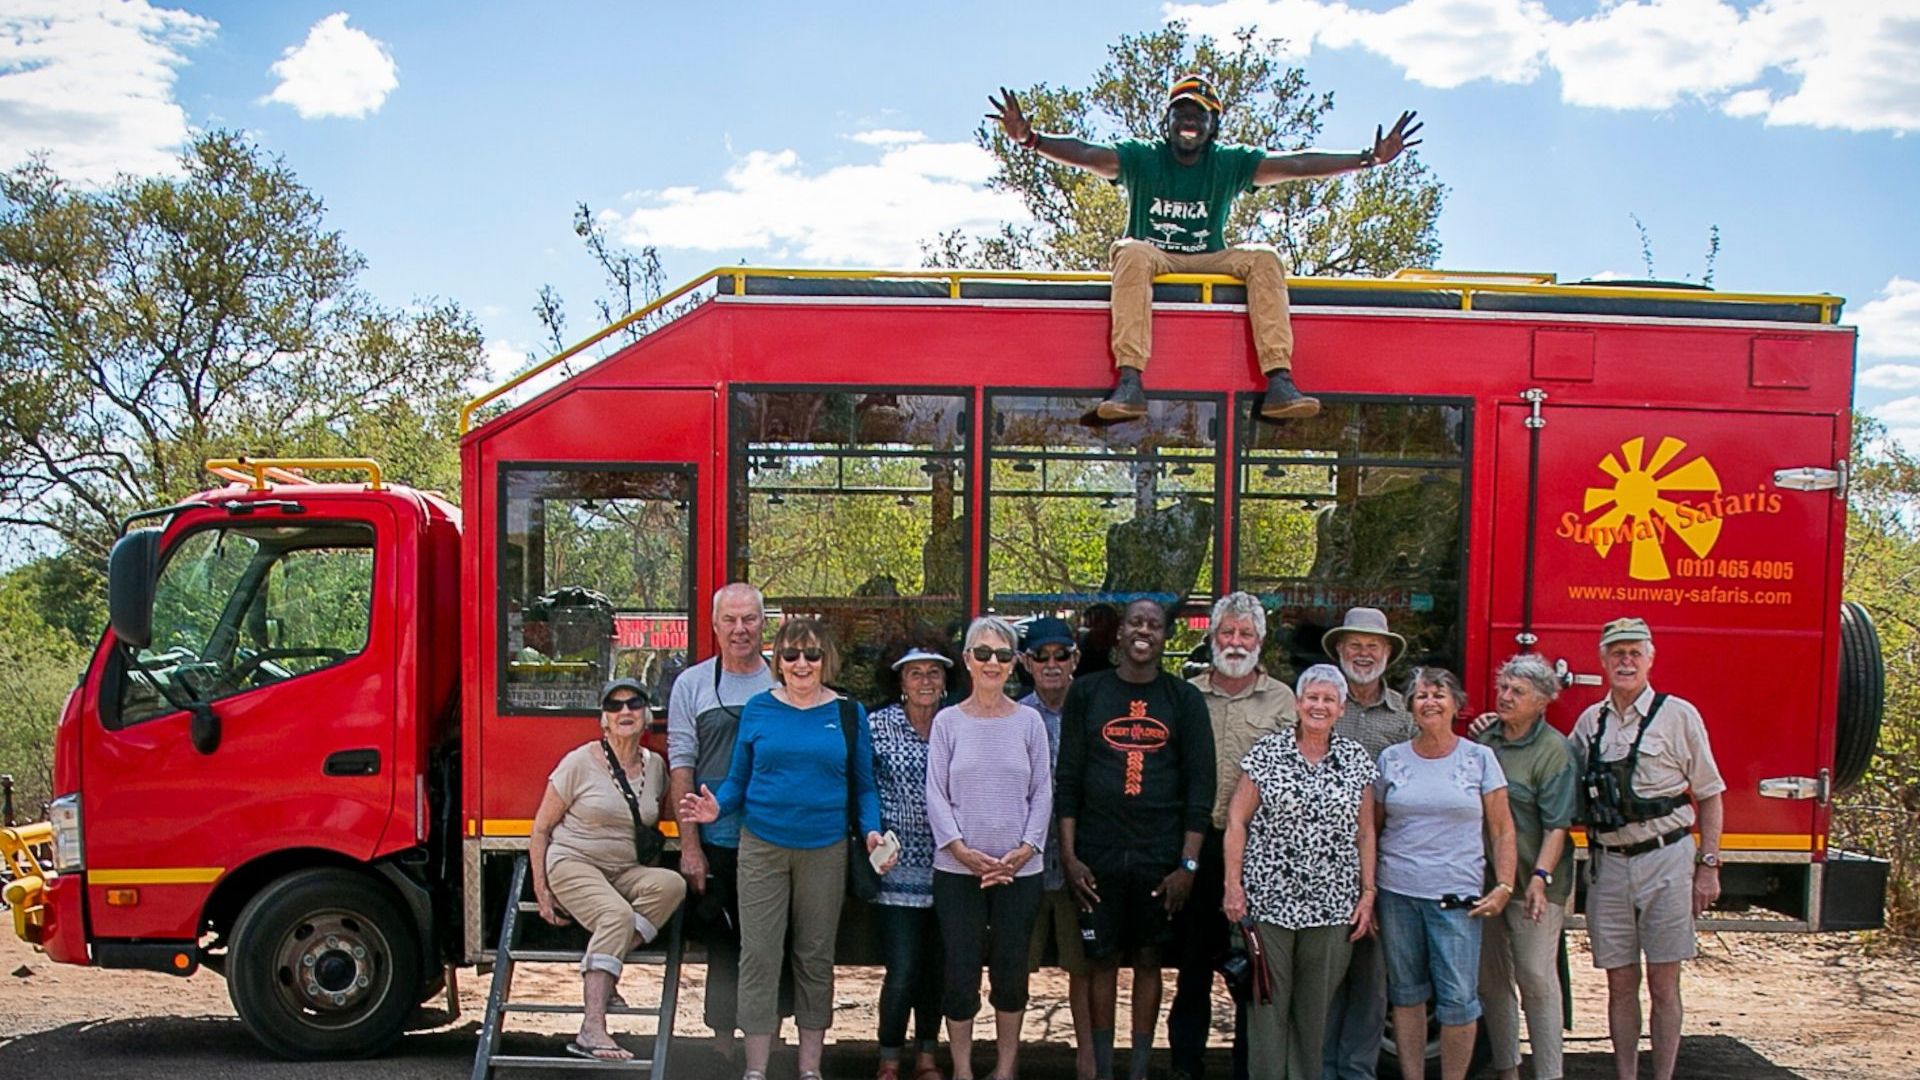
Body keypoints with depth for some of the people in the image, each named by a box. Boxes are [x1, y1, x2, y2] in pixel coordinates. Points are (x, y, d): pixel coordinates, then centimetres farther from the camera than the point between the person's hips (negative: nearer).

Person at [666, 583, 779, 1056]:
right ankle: (723, 1044, 21)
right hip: (716, 843, 0)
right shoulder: (692, 684, 3)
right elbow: (681, 765, 0)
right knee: (722, 948, 8)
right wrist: (689, 845, -6)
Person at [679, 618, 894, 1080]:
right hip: (763, 846, 0)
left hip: (824, 850, 1)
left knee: (815, 956, 10)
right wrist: (717, 807, -14)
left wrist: (872, 831, -8)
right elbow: (738, 779, 6)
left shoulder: (849, 714, 3)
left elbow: (863, 786, 8)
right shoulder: (759, 709, 2)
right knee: (758, 955, 0)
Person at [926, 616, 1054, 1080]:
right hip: (958, 868, -1)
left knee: (1011, 971, 7)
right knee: (961, 971, 1)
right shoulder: (948, 721, 2)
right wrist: (963, 850, -11)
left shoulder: (1029, 721, 4)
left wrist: (1025, 849, -8)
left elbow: (1042, 793, 4)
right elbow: (936, 794, -1)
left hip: (1020, 869, 1)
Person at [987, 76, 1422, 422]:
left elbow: (1296, 164, -2)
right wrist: (1029, 139, -30)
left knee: (1263, 257, -25)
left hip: (1210, 263, 2)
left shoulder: (1231, 163, 6)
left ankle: (1279, 381, -38)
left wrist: (1369, 158, -11)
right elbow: (1085, 153, -13)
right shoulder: (1141, 158, 1)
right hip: (1153, 257, -2)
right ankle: (1130, 381, -49)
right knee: (1131, 252, -35)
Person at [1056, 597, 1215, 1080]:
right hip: (1098, 854, 0)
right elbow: (1067, 778, 2)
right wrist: (1069, 855, -4)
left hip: (1160, 855, 0)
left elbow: (1200, 785, 0)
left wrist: (1188, 864, -6)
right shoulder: (1087, 692, 3)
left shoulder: (1184, 699, 3)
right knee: (1102, 959, 5)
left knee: (1149, 959, 7)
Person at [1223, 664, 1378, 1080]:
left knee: (1315, 1009, 7)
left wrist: (1367, 894, 5)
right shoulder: (1267, 751, 0)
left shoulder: (1357, 760, 7)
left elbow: (1365, 832, 10)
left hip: (1331, 905, 2)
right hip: (1269, 900, -2)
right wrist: (1233, 885, -6)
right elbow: (1237, 820, -1)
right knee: (1268, 1002, 2)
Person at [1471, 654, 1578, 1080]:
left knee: (1536, 978, -5)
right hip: (1483, 880, 6)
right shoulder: (1483, 740, 10)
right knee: (1491, 979, 11)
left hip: (1531, 883, -6)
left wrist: (1541, 877, -23)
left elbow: (1557, 824, -14)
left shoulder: (1554, 750, -7)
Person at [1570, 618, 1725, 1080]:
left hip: (1665, 859, -3)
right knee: (1620, 984, 9)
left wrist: (1708, 865, -5)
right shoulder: (1590, 721, 10)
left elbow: (1709, 795, 0)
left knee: (1663, 983, 3)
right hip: (1609, 865, 3)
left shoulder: (1678, 715, -3)